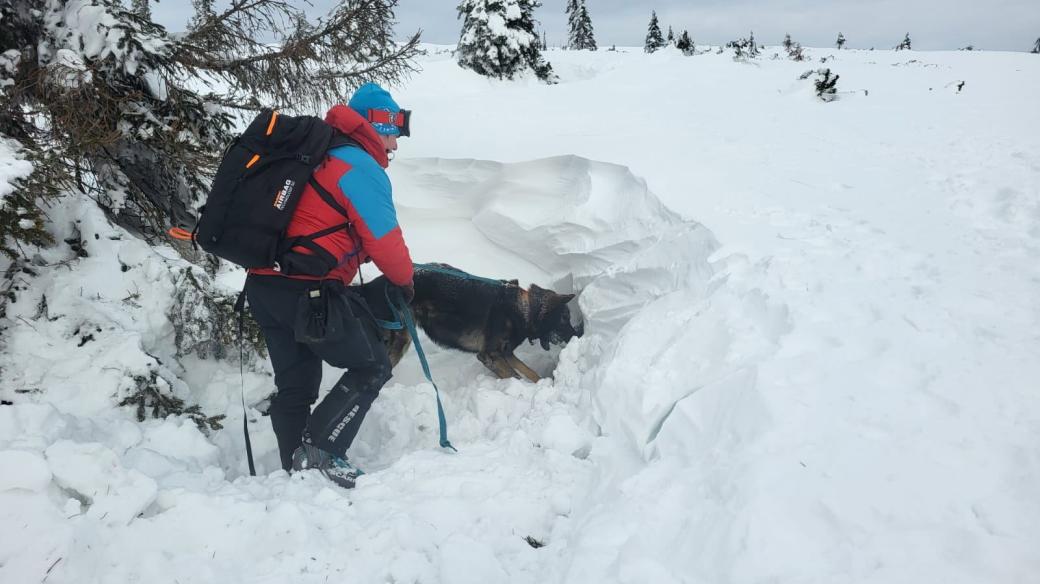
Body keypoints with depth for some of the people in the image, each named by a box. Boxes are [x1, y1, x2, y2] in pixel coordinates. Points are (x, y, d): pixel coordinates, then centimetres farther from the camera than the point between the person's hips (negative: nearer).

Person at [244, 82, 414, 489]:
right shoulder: (362, 167, -9)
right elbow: (384, 242, -10)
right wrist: (404, 280, 7)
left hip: (262, 284, 9)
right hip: (308, 291, -9)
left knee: (295, 385, 17)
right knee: (372, 367, 4)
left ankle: (297, 470, 24)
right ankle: (318, 452, -3)